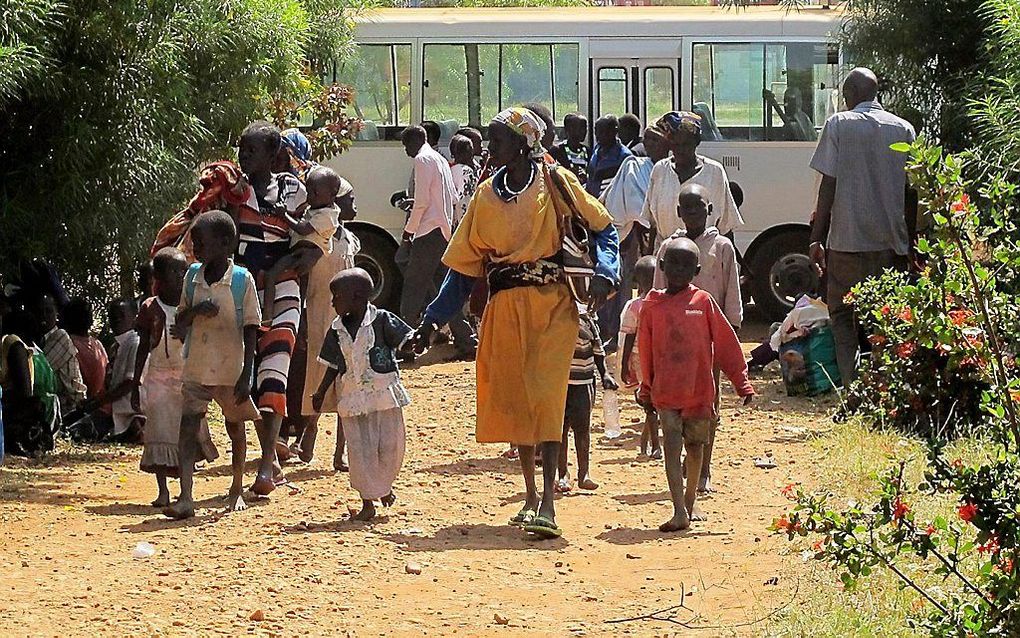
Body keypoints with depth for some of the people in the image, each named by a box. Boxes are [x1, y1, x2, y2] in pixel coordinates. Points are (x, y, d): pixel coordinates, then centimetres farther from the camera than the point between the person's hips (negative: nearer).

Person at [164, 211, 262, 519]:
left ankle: (236, 490, 32)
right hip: (196, 369, 3)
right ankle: (185, 498, -15)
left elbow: (250, 332, -7)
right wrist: (195, 311, -11)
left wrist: (246, 376, -12)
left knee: (236, 430, 13)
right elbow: (179, 325, 11)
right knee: (187, 430, -10)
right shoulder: (193, 276, 4)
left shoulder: (242, 280, -9)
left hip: (232, 372, -3)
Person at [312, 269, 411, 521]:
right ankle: (368, 502, 7)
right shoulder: (337, 330, 5)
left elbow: (406, 340, -8)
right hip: (352, 398, 3)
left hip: (384, 395, -3)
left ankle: (385, 484, 31)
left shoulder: (381, 320, -8)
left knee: (389, 445, 2)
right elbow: (333, 365, 13)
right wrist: (320, 393, 9)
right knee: (360, 450, 0)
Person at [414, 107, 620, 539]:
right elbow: (464, 264, 15)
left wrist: (603, 273, -12)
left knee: (545, 396, -14)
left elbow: (602, 228, 6)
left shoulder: (556, 183, 0)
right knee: (513, 399, 5)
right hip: (505, 308, 5)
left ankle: (548, 505, -20)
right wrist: (433, 319, 12)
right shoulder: (487, 197, 11)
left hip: (551, 304, -5)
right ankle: (530, 499, 17)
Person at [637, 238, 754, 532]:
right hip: (666, 393, 0)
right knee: (672, 447, -9)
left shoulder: (703, 302, 1)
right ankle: (680, 512, -15)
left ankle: (690, 502, 30)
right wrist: (646, 389, 19)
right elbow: (646, 351, 13)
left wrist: (742, 382, 2)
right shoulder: (652, 306, 4)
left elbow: (726, 343, 3)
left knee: (695, 447, 13)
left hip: (699, 391, 0)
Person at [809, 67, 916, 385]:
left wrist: (816, 238, -2)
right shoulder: (903, 129, 6)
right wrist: (910, 240, 14)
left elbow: (828, 185, -6)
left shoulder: (839, 124, -3)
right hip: (891, 240, 3)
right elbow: (912, 191, 7)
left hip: (848, 239, -3)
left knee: (842, 314, 7)